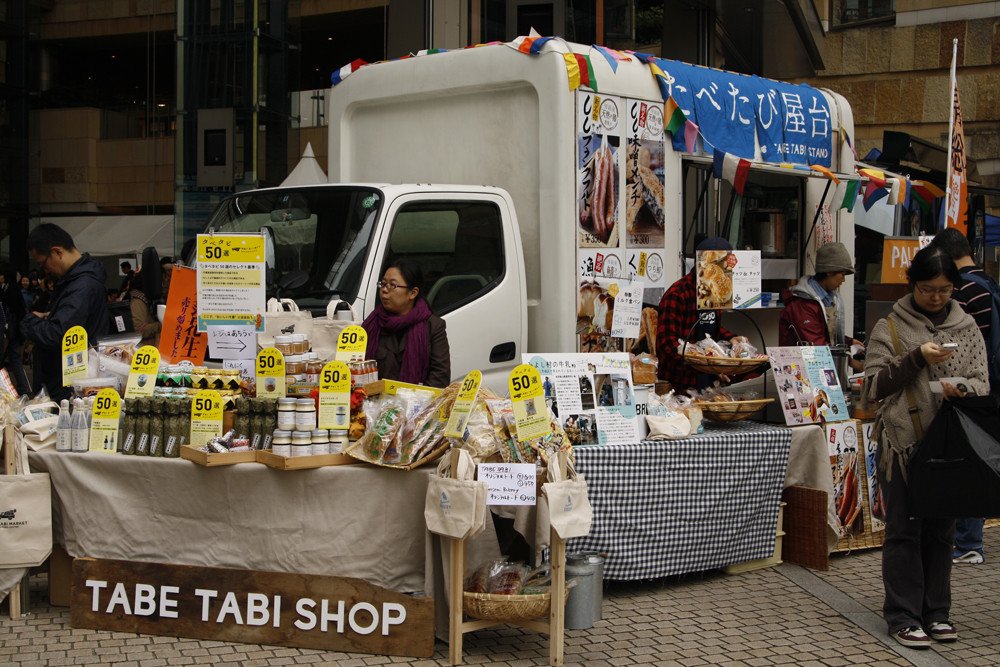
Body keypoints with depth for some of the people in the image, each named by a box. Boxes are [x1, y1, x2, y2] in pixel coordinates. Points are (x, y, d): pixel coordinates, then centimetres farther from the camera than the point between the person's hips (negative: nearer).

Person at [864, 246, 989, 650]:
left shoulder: (966, 327, 9)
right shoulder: (890, 328, 0)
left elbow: (982, 384, 6)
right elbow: (874, 386, -5)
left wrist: (962, 389, -17)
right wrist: (917, 359, -16)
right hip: (903, 445, -3)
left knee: (941, 530, 10)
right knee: (904, 530, 1)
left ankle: (936, 612, 20)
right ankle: (903, 616, 7)